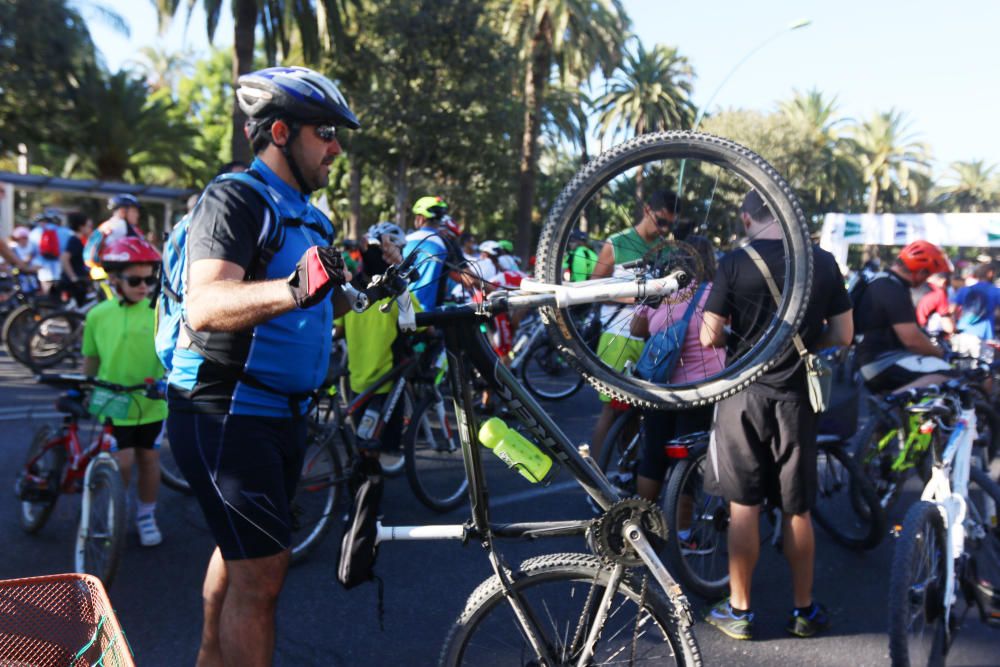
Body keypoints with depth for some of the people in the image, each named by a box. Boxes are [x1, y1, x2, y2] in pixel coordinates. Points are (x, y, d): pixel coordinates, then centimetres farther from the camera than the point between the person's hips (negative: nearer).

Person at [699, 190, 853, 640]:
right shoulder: (823, 263, -1)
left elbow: (710, 337, -10)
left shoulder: (735, 263, -8)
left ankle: (739, 611, 16)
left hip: (744, 394, -2)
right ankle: (804, 611, 24)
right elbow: (842, 335, 2)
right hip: (796, 396, 2)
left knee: (743, 505, 6)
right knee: (796, 508, 12)